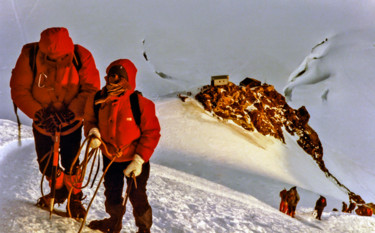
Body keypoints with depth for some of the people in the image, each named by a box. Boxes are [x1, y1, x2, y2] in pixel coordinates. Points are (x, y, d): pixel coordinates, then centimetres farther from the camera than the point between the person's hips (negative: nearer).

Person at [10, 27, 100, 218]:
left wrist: (69, 112, -29)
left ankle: (75, 197, 32)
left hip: (71, 123, -1)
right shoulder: (29, 56, -23)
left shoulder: (81, 57, -23)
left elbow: (91, 90, -18)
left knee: (70, 164, 4)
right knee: (45, 164, 15)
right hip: (42, 123, 2)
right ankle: (59, 190, 45)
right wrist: (40, 114, -27)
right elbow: (19, 90, -18)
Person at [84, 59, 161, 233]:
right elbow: (90, 120, 9)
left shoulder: (140, 103, -22)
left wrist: (139, 159, -18)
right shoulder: (96, 101, -11)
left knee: (137, 196, 6)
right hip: (110, 158, 4)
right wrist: (93, 132, -14)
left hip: (135, 160, -4)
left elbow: (151, 133, -15)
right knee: (112, 193, 20)